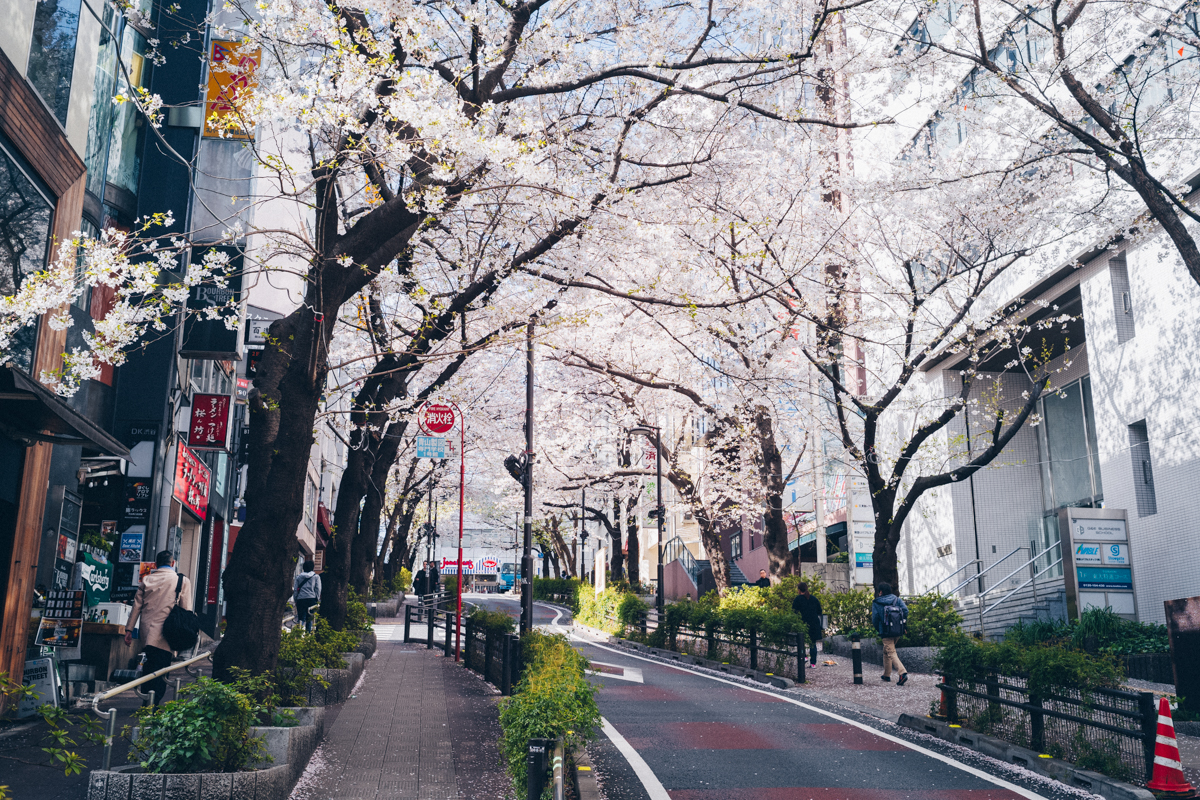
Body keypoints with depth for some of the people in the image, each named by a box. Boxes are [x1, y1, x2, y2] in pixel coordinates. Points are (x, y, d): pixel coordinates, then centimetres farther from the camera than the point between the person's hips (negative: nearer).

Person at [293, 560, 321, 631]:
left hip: (300, 599, 1)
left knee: (301, 618, 1)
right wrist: (317, 599, 9)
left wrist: (295, 599, 13)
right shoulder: (316, 577, 7)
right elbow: (318, 589, 2)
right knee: (310, 619, 4)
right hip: (311, 599, -1)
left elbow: (295, 590, 9)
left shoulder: (298, 577, 13)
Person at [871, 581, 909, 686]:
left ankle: (903, 673, -28)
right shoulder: (897, 599, 6)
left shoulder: (876, 603, -3)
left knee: (891, 653, -8)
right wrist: (902, 623, 5)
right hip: (898, 631, 6)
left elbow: (875, 619, -5)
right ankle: (887, 674, 30)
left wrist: (878, 630, 11)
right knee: (886, 651, 22)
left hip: (886, 632, -6)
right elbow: (905, 610, -6)